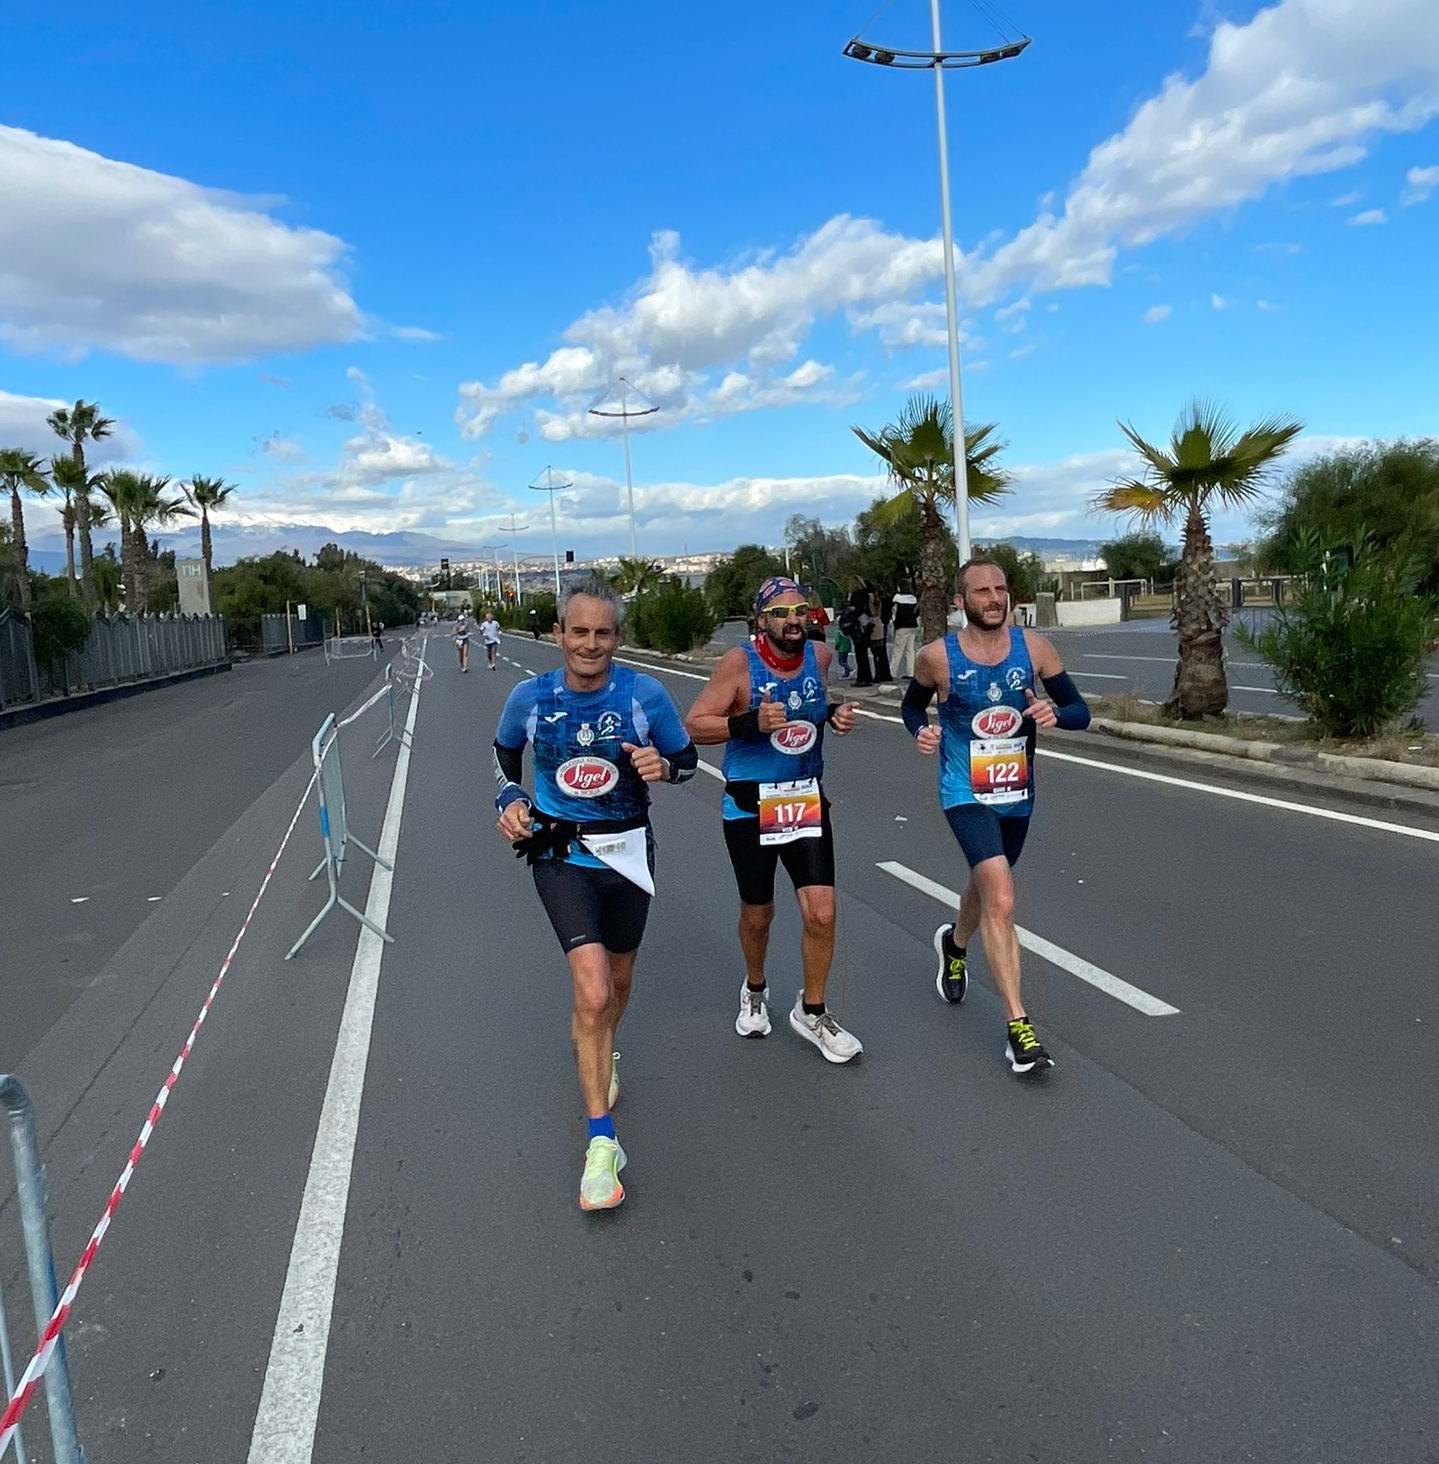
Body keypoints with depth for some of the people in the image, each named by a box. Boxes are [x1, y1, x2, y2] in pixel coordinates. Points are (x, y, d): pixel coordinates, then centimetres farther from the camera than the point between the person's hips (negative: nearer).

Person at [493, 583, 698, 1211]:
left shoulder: (645, 694, -12)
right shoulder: (529, 697, -9)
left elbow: (687, 758, 1)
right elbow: (504, 752, 11)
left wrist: (662, 766, -21)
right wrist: (510, 800, -7)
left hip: (627, 851, 2)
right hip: (561, 857, -2)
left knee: (619, 980, 20)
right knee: (593, 991, -18)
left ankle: (598, 1056, 55)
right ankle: (602, 1142, -6)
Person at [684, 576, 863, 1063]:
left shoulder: (821, 656, -2)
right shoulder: (739, 663, -15)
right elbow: (694, 726, -15)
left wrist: (838, 713, -3)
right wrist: (750, 723, -29)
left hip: (808, 800, 3)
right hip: (750, 807, -3)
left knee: (821, 912, -5)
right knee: (758, 914, 13)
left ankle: (812, 1012, 18)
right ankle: (754, 990, 44)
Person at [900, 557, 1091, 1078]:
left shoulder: (1033, 647, -6)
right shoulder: (937, 656, -11)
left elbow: (1081, 713, -2)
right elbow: (912, 705, 8)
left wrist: (1055, 712, -25)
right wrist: (921, 731, -14)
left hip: (1017, 793, 4)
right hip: (966, 794, -4)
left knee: (985, 885, 25)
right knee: (1001, 901, -20)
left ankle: (955, 943, 59)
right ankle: (1017, 1025, -12)